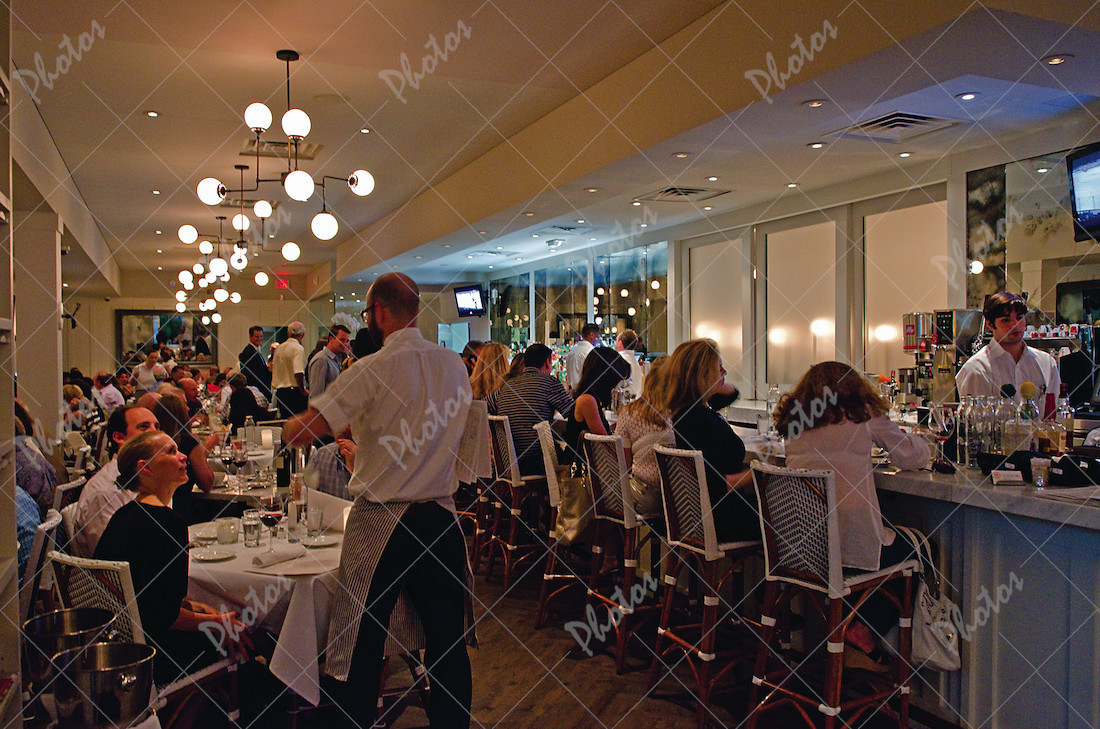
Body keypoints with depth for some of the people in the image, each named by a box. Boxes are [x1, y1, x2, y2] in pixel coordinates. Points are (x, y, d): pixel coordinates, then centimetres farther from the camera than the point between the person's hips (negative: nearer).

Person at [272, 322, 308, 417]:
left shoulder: (279, 348, 13)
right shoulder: (298, 348, -12)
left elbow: (272, 369, 20)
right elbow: (298, 373, -22)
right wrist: (303, 390, -12)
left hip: (279, 392, 8)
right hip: (294, 393, -8)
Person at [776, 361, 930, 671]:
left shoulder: (794, 423, 11)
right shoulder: (863, 416, -1)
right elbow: (913, 456, 7)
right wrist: (916, 439, 28)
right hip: (852, 547, -6)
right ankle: (865, 630, 15)